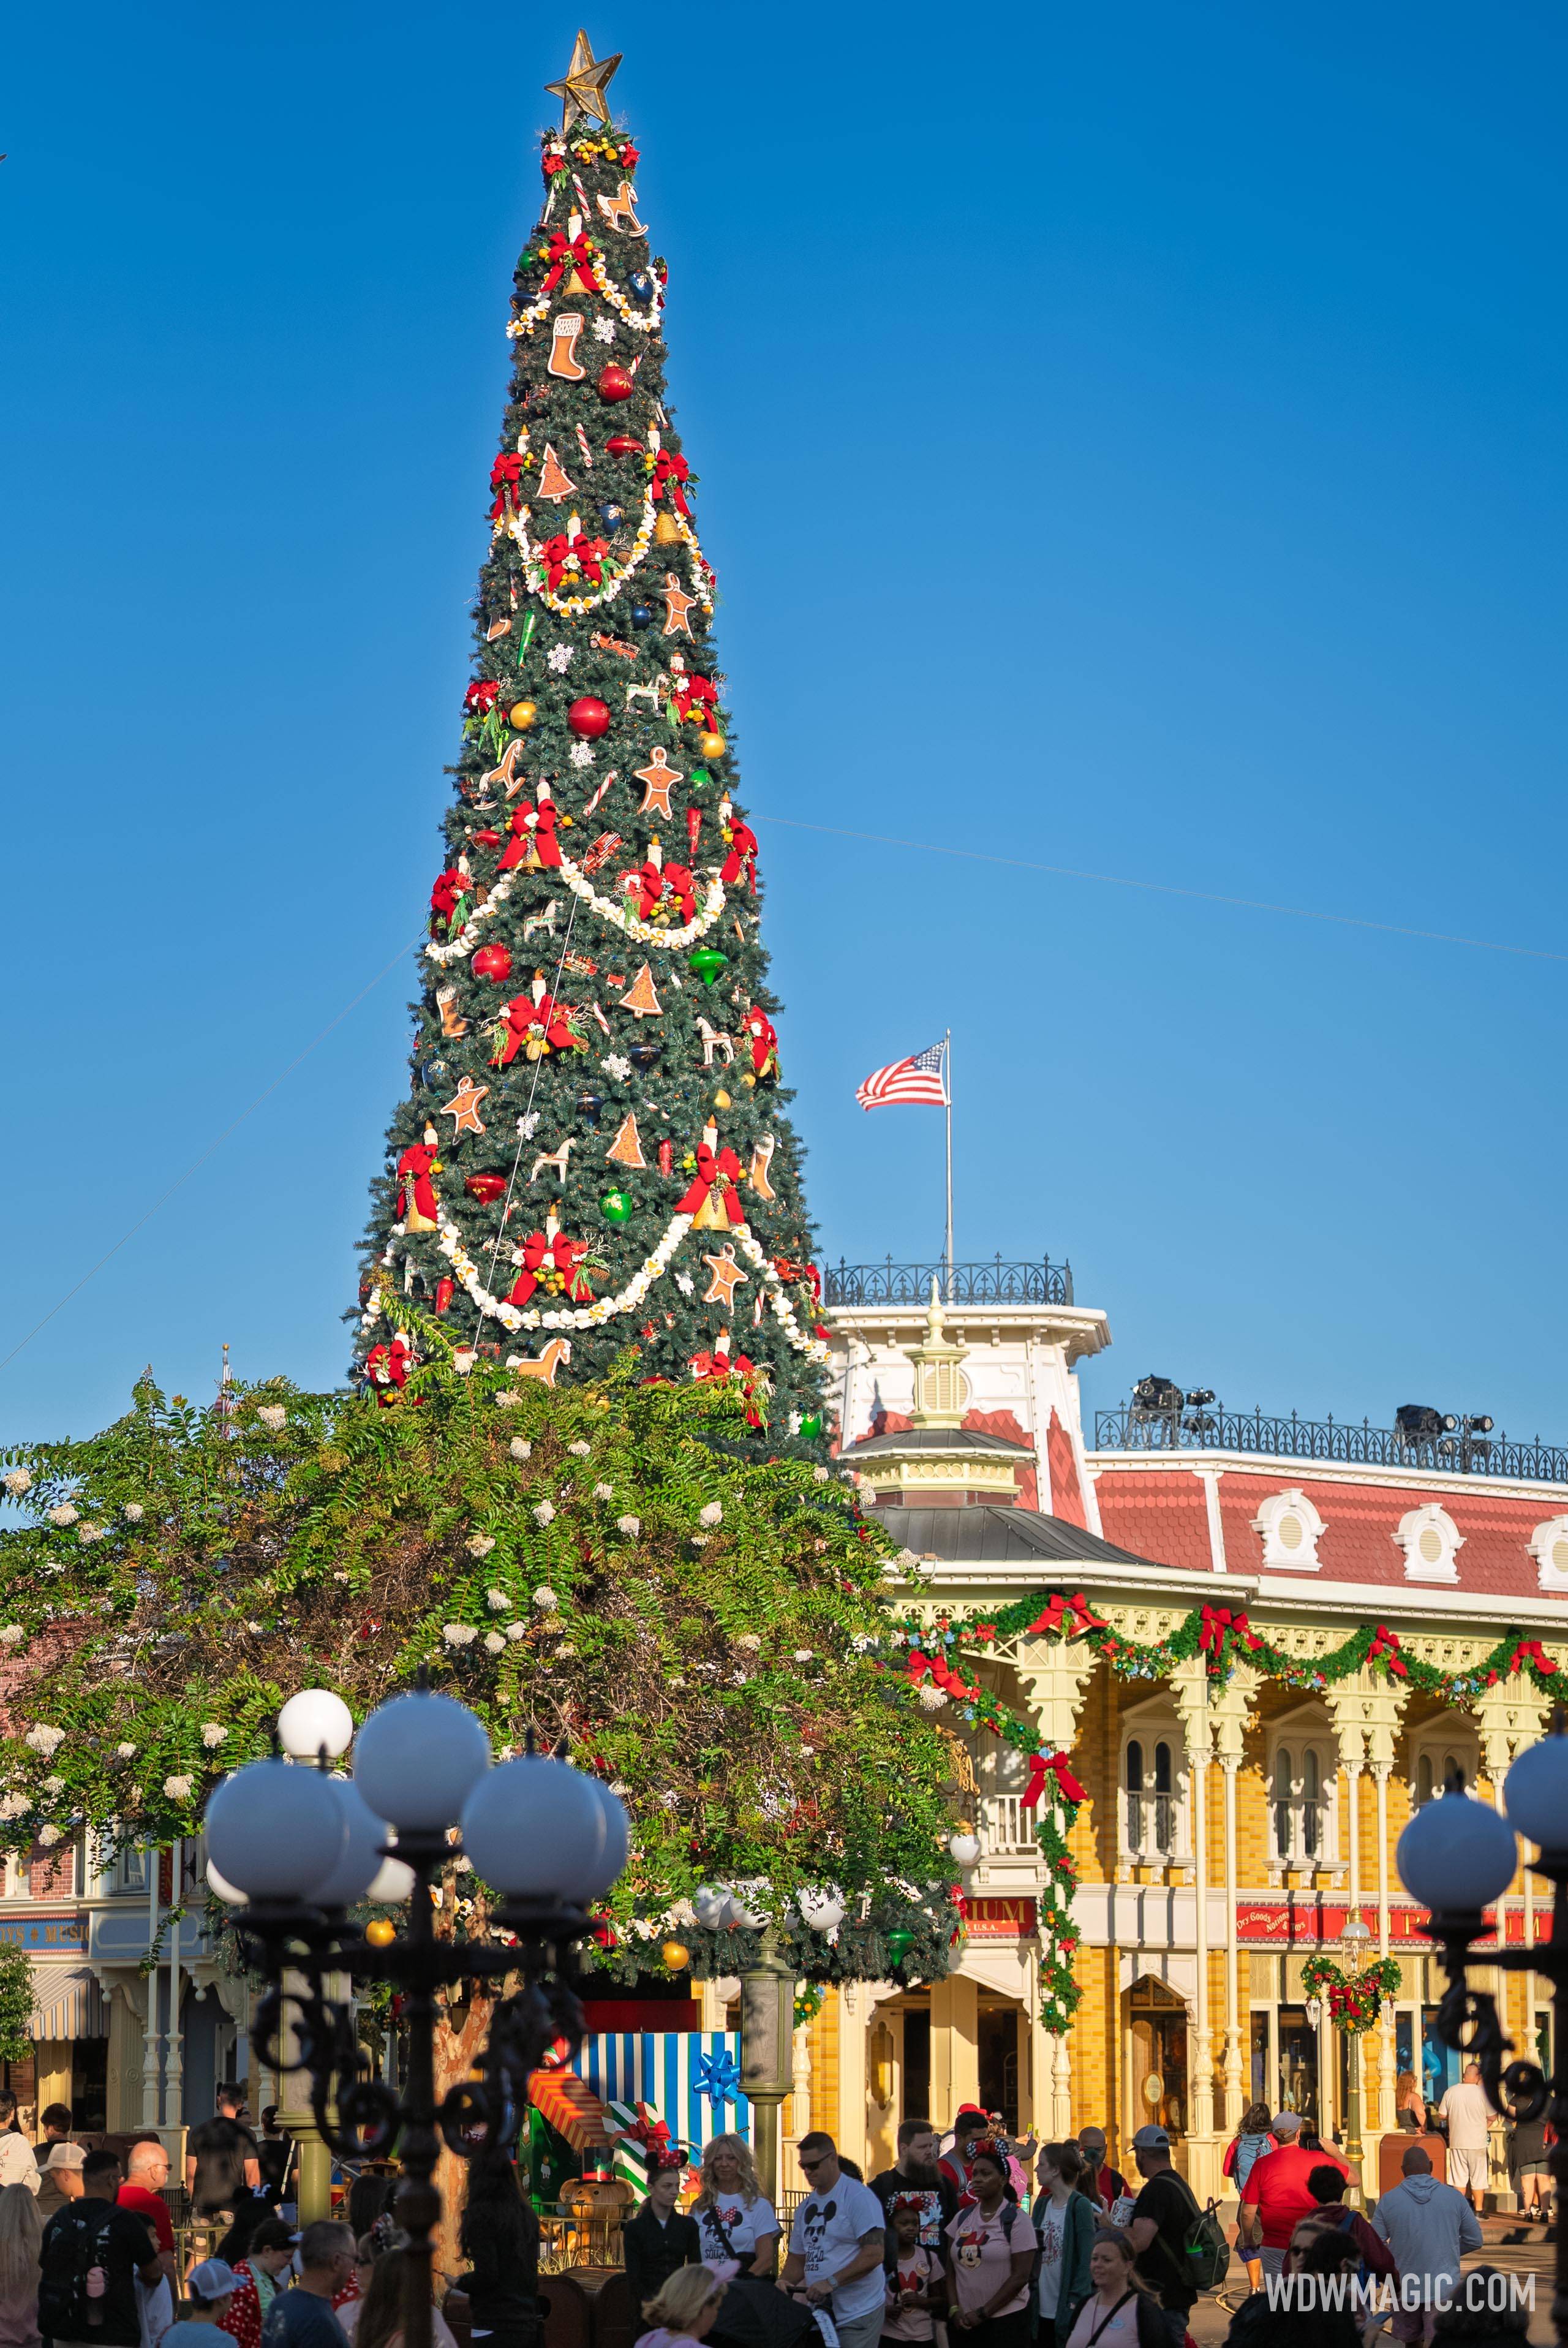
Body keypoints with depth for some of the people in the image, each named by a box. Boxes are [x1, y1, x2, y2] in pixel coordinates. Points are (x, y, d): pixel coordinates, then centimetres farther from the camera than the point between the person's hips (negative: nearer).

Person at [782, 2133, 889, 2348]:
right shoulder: (806, 2207, 16)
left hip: (857, 2316, -7)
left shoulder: (859, 2197, -9)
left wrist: (831, 2282, -23)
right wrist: (785, 2285, 3)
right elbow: (798, 2258, 22)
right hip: (818, 2312, 7)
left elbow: (874, 2254, -17)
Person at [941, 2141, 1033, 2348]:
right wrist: (954, 2310, -4)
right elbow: (951, 2269, 10)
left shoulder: (1016, 2220, -6)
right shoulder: (962, 2218, 9)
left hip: (1006, 2320, -4)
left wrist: (983, 2313, -11)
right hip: (965, 2321, 4)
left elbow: (1020, 2277, -10)